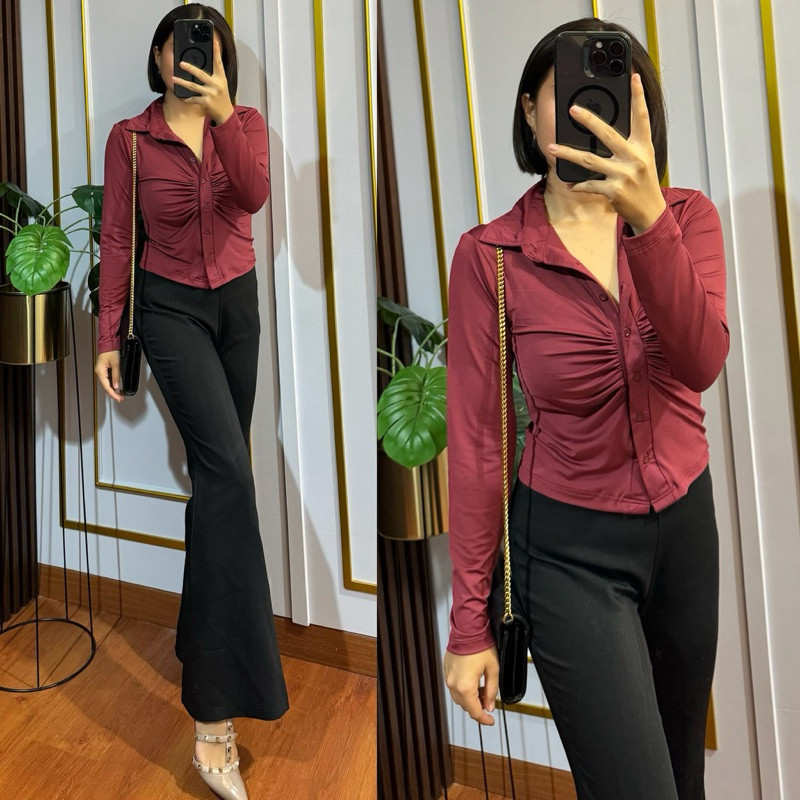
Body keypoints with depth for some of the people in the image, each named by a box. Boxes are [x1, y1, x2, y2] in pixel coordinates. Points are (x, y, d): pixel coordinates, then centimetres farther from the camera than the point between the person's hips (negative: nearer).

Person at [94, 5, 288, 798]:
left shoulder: (247, 123, 4)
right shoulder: (130, 137, -2)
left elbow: (254, 194, -18)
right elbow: (115, 238, -1)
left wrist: (222, 116, -31)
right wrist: (107, 337, -3)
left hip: (237, 303, 4)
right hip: (170, 306, -4)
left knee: (220, 468, 11)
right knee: (226, 470, -22)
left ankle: (204, 632, 34)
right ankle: (215, 714, -19)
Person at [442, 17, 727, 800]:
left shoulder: (687, 216, -4)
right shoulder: (489, 254, -13)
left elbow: (700, 363, -23)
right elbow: (476, 438, -11)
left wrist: (648, 218, -40)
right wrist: (468, 623, -8)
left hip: (685, 524, 4)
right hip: (569, 546, -4)